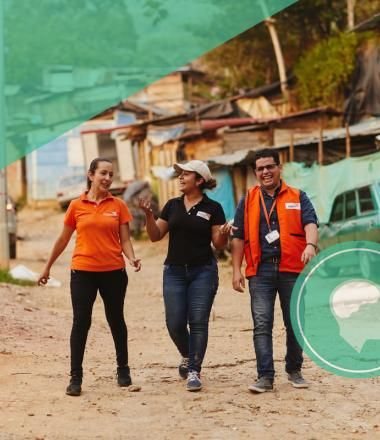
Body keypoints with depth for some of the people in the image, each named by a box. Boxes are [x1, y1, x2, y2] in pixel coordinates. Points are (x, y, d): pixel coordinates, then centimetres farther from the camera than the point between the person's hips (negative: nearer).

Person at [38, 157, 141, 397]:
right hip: (83, 271, -1)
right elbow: (63, 239, 12)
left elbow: (125, 240, 2)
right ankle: (76, 377, 0)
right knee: (81, 322, -4)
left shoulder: (118, 206, 3)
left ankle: (123, 369, 28)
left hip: (113, 271, 1)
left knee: (116, 320, 12)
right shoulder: (77, 206, 3)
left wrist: (132, 258, -17)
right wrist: (48, 267, 17)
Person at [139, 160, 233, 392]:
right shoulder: (173, 205, 9)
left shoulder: (213, 208, -1)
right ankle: (187, 356, 28)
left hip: (203, 271, -3)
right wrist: (149, 215, -7)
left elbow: (218, 243, -1)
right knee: (175, 323, -1)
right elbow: (156, 235, 8)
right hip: (174, 271, 3)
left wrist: (224, 233, -23)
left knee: (198, 322, -6)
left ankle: (194, 371, -1)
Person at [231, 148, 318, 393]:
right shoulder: (248, 201, 11)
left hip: (292, 270, 0)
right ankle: (265, 377, -9)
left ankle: (294, 371, 23)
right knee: (262, 325, -8)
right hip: (260, 272, 0)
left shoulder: (298, 198, 8)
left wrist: (311, 245, -28)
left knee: (295, 324, 7)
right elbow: (239, 237, 10)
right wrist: (236, 270, 2)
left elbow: (310, 224, -7)